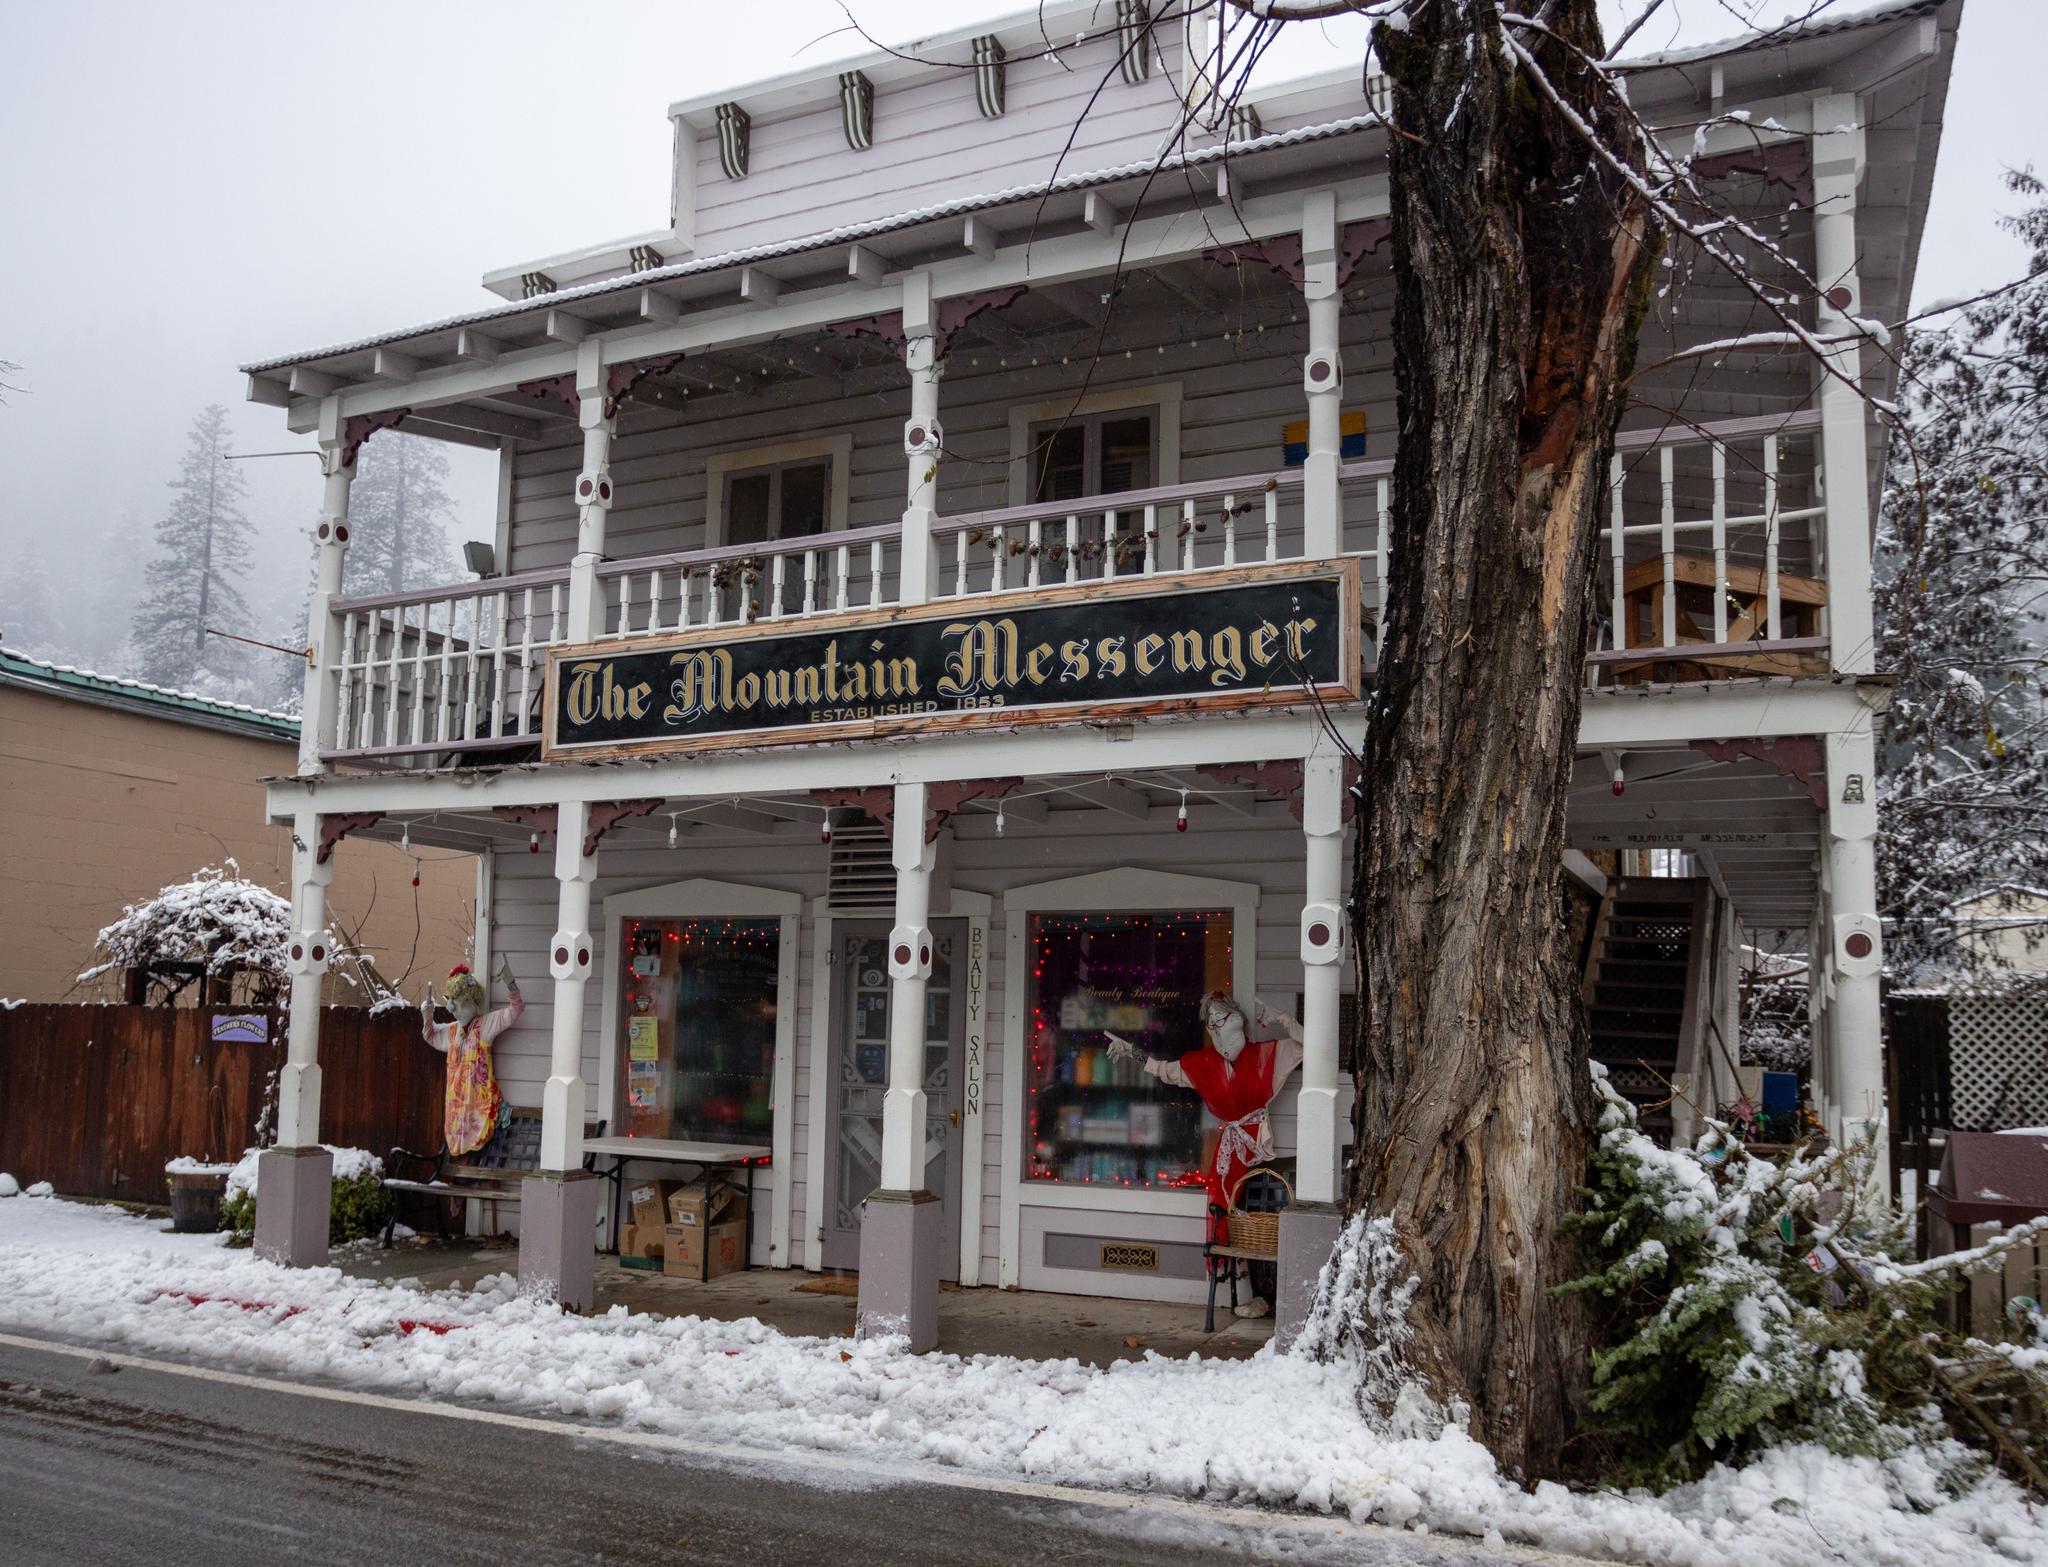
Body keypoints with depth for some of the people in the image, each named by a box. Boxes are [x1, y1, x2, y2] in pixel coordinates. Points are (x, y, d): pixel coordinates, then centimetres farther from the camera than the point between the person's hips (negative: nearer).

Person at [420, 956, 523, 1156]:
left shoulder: (486, 1024, -6)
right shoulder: (451, 1031, 14)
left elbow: (515, 1009, -15)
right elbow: (430, 1035, 35)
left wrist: (510, 984, -30)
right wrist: (427, 1016, 15)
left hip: (480, 1099, -6)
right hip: (457, 1099, 6)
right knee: (457, 1145, 10)